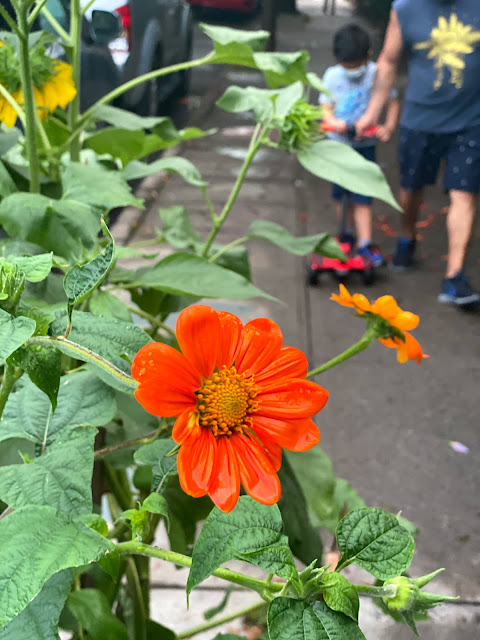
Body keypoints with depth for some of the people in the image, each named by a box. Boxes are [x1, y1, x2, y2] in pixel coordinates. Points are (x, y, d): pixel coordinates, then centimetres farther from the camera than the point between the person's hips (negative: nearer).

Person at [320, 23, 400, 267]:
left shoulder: (376, 73, -7)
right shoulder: (332, 75, -4)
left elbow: (393, 102, -1)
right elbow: (326, 108, -4)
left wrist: (388, 126, -17)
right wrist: (333, 122, -26)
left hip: (364, 144, -2)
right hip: (338, 142, 2)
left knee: (362, 196, -6)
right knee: (341, 194, 10)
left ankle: (365, 243, -3)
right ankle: (347, 233, 29)